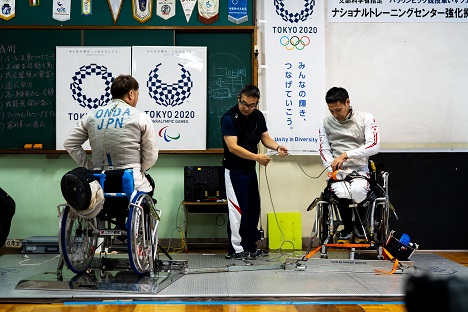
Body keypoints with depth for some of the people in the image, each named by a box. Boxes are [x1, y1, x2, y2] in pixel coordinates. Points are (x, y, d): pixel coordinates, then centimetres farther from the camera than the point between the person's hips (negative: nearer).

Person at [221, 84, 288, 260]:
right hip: (235, 171, -8)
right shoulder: (229, 118, -18)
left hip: (250, 169, 8)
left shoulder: (258, 116, 5)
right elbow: (233, 147, -25)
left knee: (253, 208, 12)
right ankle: (235, 249, 3)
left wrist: (277, 147, -15)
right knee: (238, 209, -5)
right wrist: (256, 157, -33)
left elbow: (265, 137, 7)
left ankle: (250, 246, 24)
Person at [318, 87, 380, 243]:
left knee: (358, 190, -35)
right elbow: (324, 150, 6)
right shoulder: (325, 123, 9)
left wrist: (346, 155, -21)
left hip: (360, 170, -1)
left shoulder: (366, 118, 1)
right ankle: (347, 228, -3)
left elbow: (374, 146, -11)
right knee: (341, 192, -33)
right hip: (338, 172, 1)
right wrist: (333, 169, -14)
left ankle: (359, 226, -2)